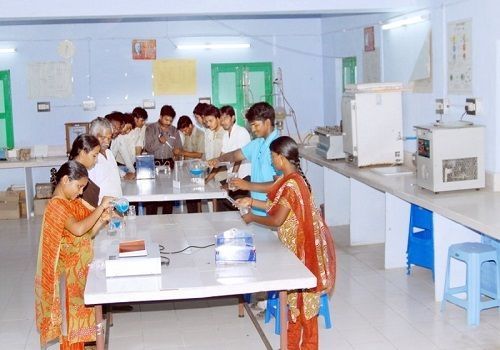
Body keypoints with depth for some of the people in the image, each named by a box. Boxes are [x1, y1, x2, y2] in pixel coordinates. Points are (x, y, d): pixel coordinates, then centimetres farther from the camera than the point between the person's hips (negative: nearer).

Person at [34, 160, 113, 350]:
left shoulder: (73, 203, 9)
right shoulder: (56, 205, -18)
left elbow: (87, 234, 9)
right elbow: (78, 229, -34)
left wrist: (102, 220, -8)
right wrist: (100, 207, -26)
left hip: (80, 268, 9)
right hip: (69, 271, -9)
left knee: (79, 312, 17)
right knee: (70, 313, 1)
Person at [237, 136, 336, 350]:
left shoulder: (291, 185, -24)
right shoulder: (292, 179, 7)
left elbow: (277, 220, -22)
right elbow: (278, 207, 14)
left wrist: (252, 218, -7)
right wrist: (251, 202, 13)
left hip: (302, 247, -10)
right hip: (297, 244, 10)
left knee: (303, 298, 3)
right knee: (295, 297, 17)